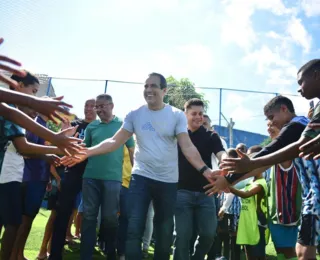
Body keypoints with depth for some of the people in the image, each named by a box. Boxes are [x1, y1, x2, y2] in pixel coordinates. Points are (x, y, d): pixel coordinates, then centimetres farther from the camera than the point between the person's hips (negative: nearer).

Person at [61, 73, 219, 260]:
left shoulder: (177, 115, -3)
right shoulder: (135, 115, 2)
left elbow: (187, 147, -10)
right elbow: (115, 142, -1)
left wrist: (205, 170, -26)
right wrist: (85, 153, -13)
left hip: (168, 181, 0)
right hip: (141, 177, 1)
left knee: (165, 232, 11)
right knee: (134, 229, -4)